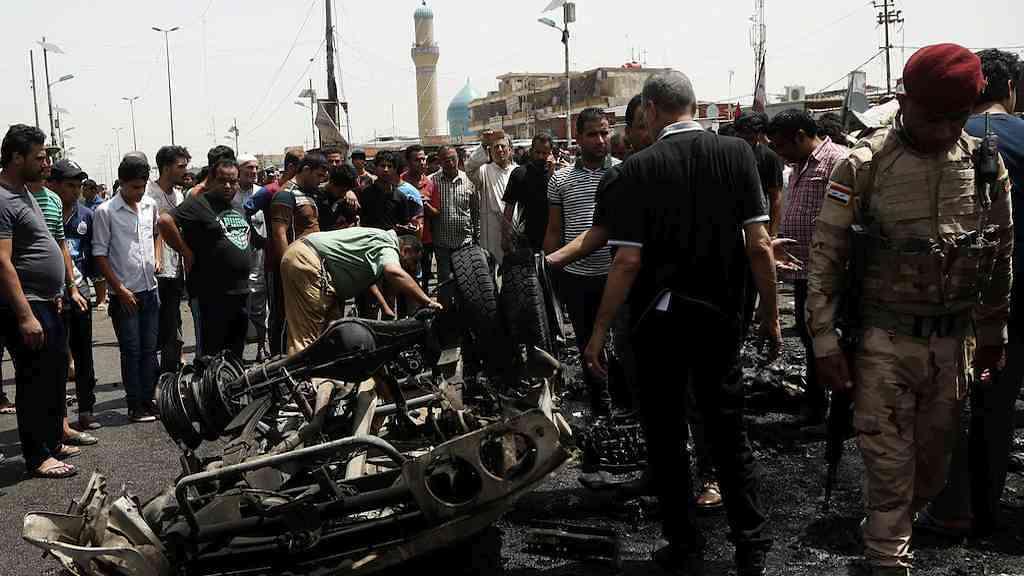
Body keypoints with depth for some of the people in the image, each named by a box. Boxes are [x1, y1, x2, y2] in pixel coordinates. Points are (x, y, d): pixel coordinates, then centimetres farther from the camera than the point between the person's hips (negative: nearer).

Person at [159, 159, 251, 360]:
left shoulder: (238, 208, 16)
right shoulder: (199, 204, -10)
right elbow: (165, 221, -24)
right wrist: (186, 253, -17)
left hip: (241, 291, 8)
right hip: (212, 294, -8)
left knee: (236, 354, 16)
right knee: (210, 354, -1)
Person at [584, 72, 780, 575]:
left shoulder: (636, 169, -12)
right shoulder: (736, 153, -5)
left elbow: (628, 261, -15)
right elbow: (758, 245, -7)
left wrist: (599, 333, -7)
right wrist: (770, 314, 4)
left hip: (658, 322, -3)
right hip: (722, 317, 3)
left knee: (665, 437, 12)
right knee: (729, 434, 15)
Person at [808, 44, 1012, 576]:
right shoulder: (865, 165, -9)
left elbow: (1000, 257, 12)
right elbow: (825, 256, -7)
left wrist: (992, 335, 15)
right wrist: (825, 342, -10)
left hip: (952, 341, 4)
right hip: (885, 340, -4)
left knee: (933, 462, 15)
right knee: (889, 465, 0)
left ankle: (887, 531, 38)